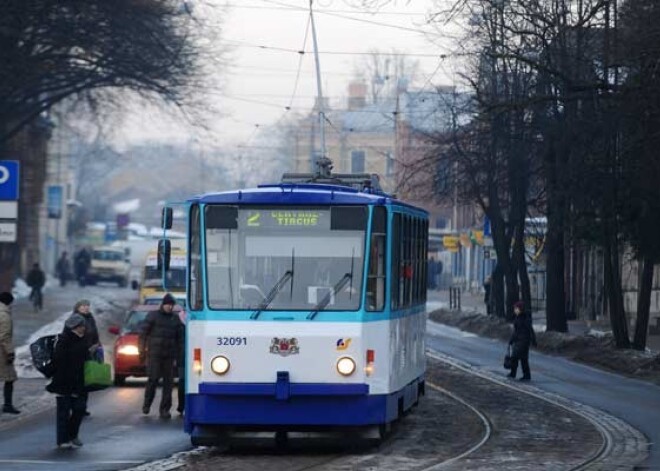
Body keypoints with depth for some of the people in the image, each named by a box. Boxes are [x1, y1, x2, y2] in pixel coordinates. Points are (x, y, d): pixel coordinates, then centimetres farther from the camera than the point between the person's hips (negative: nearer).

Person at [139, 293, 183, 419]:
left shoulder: (175, 319, 12)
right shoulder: (153, 316, 2)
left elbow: (179, 338, 14)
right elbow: (143, 333, 1)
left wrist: (178, 354, 7)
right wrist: (142, 350, -6)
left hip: (169, 355, 3)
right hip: (154, 353, -3)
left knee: (168, 381, -1)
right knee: (153, 379, -9)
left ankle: (165, 409, 4)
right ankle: (147, 403, 12)